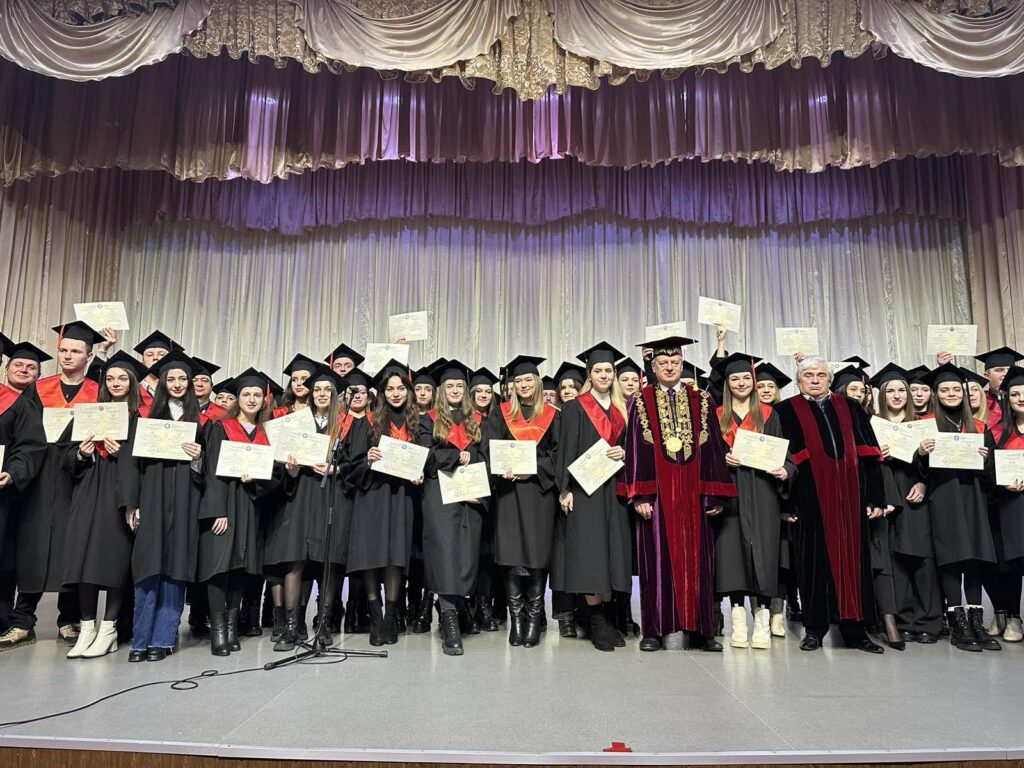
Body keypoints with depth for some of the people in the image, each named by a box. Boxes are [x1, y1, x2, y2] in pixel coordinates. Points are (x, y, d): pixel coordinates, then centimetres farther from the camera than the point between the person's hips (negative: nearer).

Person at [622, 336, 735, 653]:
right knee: (657, 558, 2)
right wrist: (639, 494, -9)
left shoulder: (701, 401, 10)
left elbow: (713, 448, 7)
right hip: (657, 493, -2)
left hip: (692, 493, 2)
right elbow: (635, 450, -1)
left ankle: (700, 631, 15)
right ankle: (654, 631, 11)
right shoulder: (640, 402, 4)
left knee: (696, 558, 5)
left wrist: (715, 495, 0)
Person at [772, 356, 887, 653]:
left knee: (853, 560, 6)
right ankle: (814, 629, 16)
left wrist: (875, 497, 3)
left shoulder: (851, 408, 13)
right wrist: (785, 501, -9)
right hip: (810, 499, -3)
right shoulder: (786, 412, 3)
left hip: (850, 498, 3)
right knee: (814, 561, 4)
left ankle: (855, 630, 17)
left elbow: (868, 453, 10)